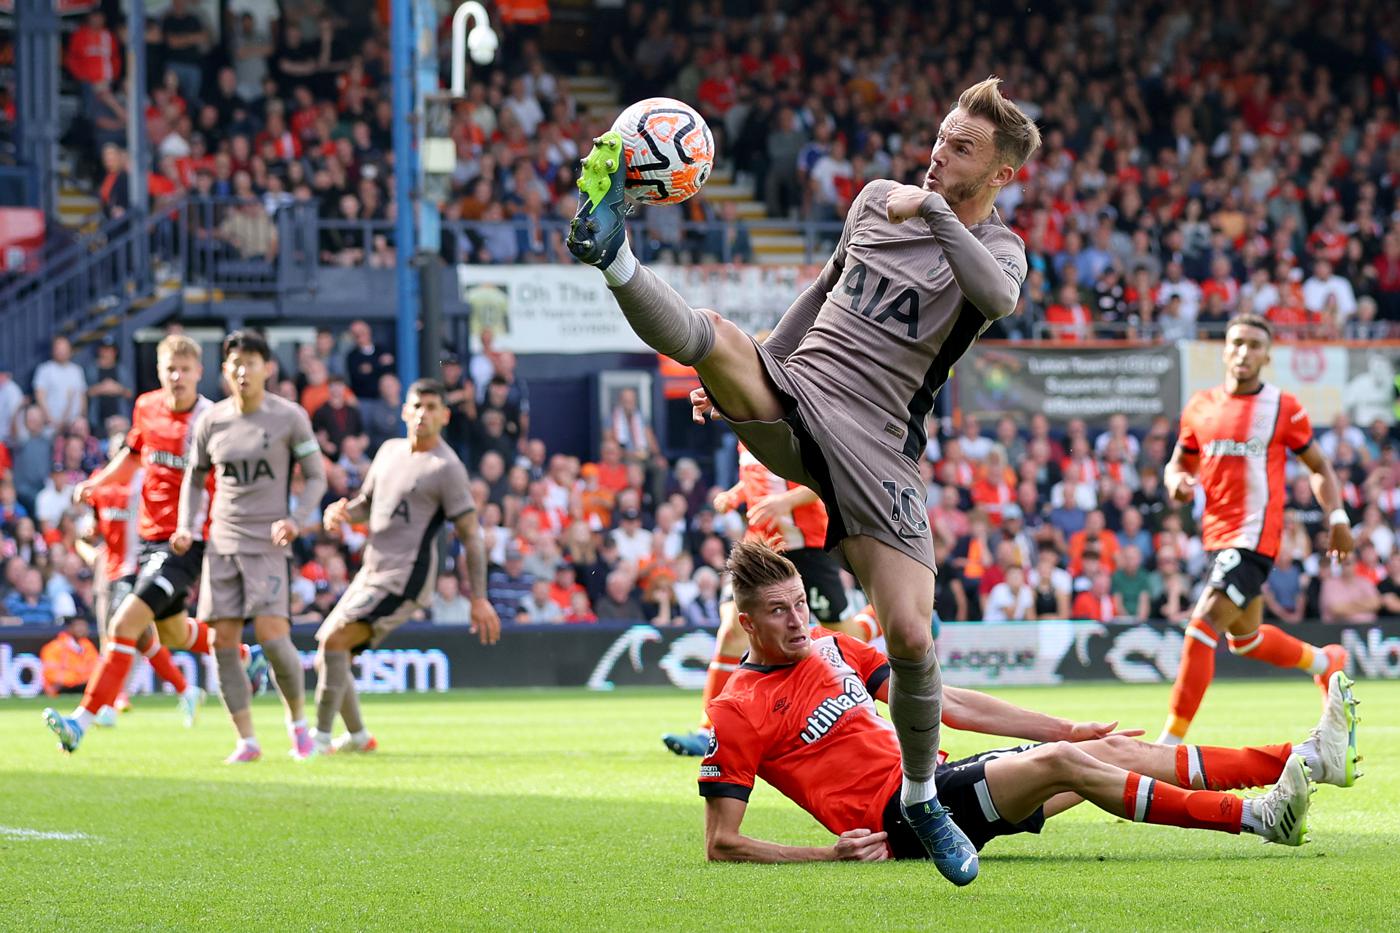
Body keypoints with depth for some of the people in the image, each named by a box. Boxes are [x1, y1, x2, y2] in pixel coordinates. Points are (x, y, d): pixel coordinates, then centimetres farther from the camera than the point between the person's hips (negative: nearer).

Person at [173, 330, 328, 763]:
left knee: (272, 635, -15)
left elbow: (315, 476, 3)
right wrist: (187, 528, 4)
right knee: (223, 640, -4)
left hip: (268, 544, -3)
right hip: (222, 544, 3)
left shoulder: (290, 417, -3)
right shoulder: (210, 420, 5)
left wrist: (298, 520, -14)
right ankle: (246, 740, 4)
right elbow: (195, 477, 18)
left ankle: (297, 720, 9)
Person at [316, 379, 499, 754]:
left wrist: (479, 599, -10)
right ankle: (357, 736, 25)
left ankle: (322, 737, -14)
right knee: (327, 657, 8)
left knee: (333, 641, -21)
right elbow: (366, 504, 25)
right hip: (371, 575, 8)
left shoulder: (447, 468, -9)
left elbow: (470, 536, -8)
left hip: (404, 581, -8)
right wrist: (340, 512, 1)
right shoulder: (390, 451, 14)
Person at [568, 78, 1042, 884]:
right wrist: (741, 377, 27)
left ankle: (922, 798, 9)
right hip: (788, 398, 3)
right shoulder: (877, 199, 13)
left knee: (911, 635, -11)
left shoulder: (998, 250, 2)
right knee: (706, 334, -31)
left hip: (875, 445, -3)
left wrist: (934, 211, -28)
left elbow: (996, 295, -24)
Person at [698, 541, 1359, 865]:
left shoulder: (834, 651, 14)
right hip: (898, 817, -8)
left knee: (1111, 750, 0)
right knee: (1061, 763, -24)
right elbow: (720, 845, -10)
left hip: (930, 776, 8)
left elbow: (944, 702, 17)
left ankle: (1309, 758, -1)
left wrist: (1066, 727, 15)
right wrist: (828, 855, -21)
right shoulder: (739, 712, -8)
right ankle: (1259, 817, -27)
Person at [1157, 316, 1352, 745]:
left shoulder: (1283, 408, -4)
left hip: (1254, 537, -7)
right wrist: (1177, 482, -5)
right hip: (1217, 534, 7)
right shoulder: (1200, 407, 8)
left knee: (1203, 627, -19)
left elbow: (1318, 466, 6)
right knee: (1244, 638, 22)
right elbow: (1179, 464, 19)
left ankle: (1172, 738, -18)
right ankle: (1325, 660, 50)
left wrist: (1337, 516, -6)